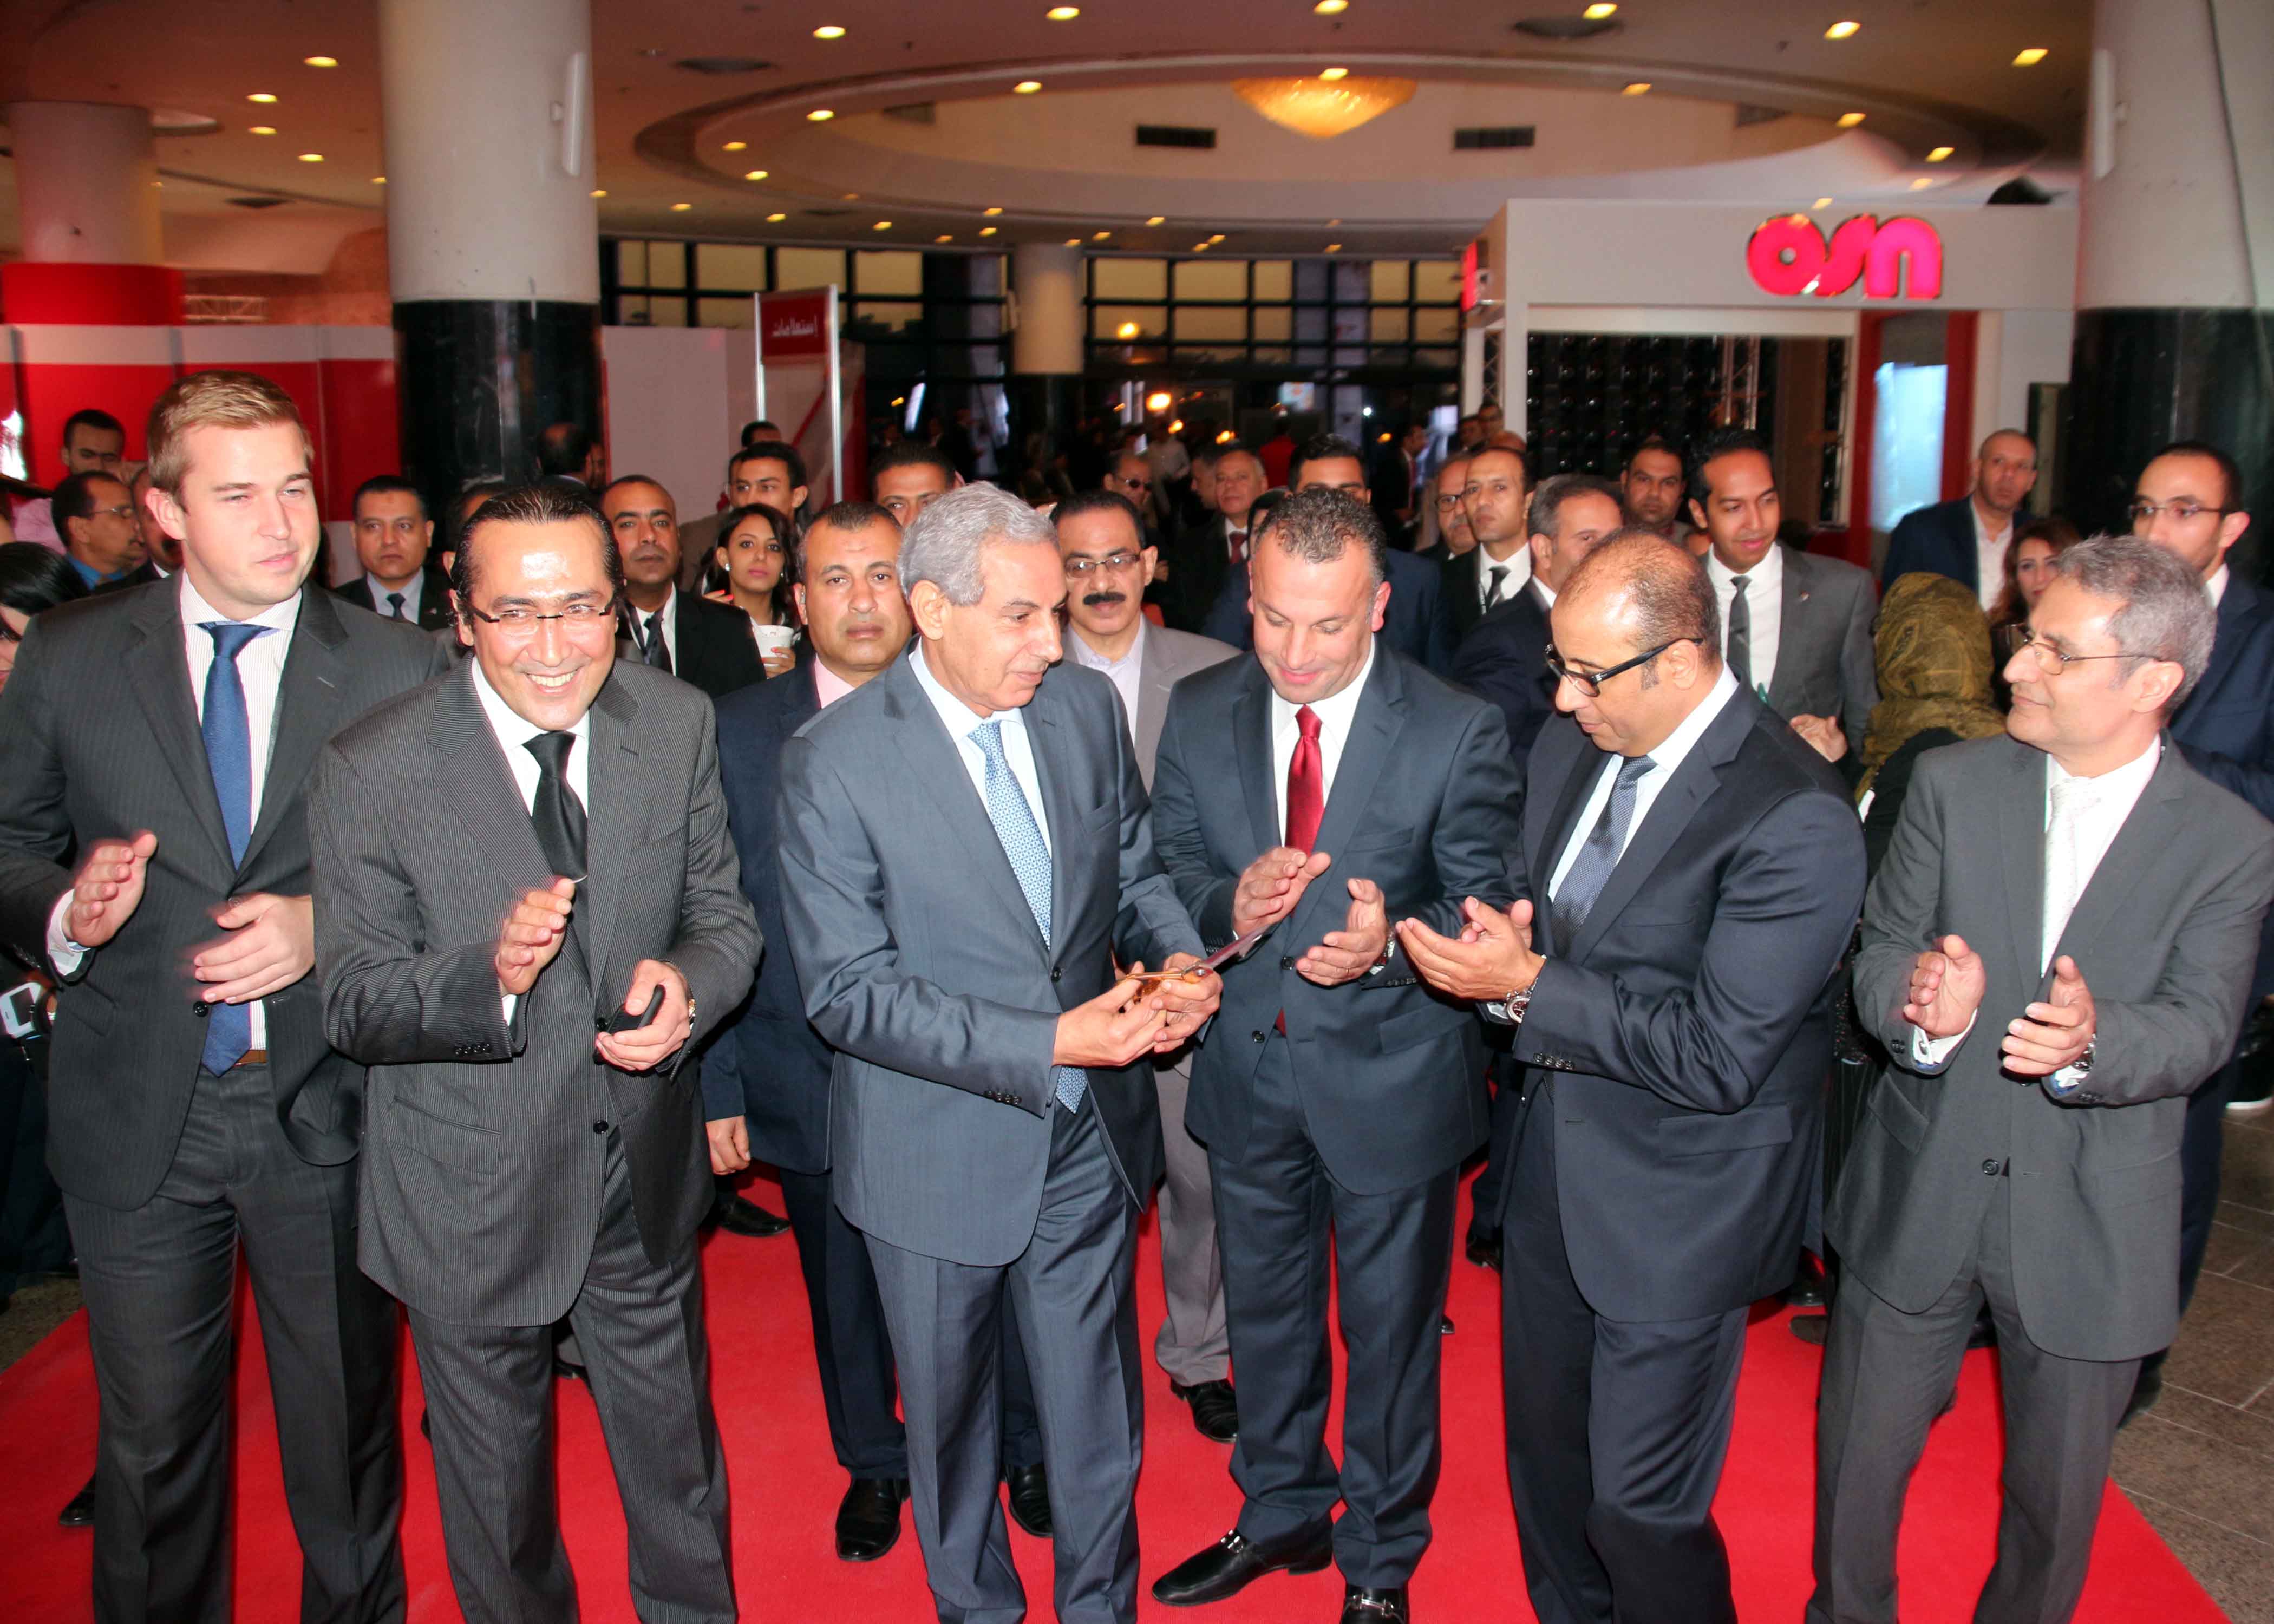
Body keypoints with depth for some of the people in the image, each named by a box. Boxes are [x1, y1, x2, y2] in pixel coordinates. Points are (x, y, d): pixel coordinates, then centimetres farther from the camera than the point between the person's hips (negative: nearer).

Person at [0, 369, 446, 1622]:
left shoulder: (399, 669, -4)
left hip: (326, 1108, -1)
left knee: (346, 1429, 15)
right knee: (151, 1441, 17)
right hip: (137, 1111, 1)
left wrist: (325, 926, -18)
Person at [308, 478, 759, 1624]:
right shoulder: (372, 770, -18)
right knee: (499, 1498, 22)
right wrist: (489, 973, -35)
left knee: (677, 1469, 25)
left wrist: (688, 982, -25)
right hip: (474, 1199, -2)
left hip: (645, 1176, 3)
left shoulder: (678, 726, -8)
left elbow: (724, 916, -1)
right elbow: (352, 1006, -14)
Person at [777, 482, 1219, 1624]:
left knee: (1096, 1415, 18)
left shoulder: (1086, 706, -3)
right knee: (950, 1414, 20)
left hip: (1088, 1140, 3)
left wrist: (1177, 954, -11)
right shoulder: (833, 762, -18)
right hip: (939, 1153, -3)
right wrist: (1048, 1042, -27)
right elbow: (846, 991, -19)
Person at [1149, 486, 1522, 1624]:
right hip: (1247, 1072, 4)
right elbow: (1164, 869, 0)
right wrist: (1229, 905, -22)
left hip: (1391, 1081, -3)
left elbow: (1486, 910, -11)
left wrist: (1388, 942, -31)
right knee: (1264, 1314, 23)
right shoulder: (1199, 715, -4)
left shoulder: (1458, 736, -14)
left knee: (1391, 1333, 15)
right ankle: (1280, 1515, 48)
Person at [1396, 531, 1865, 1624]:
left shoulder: (1795, 820, -24)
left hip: (1677, 1209, -7)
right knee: (1543, 1456, 23)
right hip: (1552, 1164, 7)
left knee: (1641, 1509, 5)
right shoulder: (1566, 750, 0)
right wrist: (1503, 954, -10)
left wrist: (1529, 988, -24)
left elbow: (1717, 1059, -25)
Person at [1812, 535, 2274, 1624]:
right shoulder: (1954, 785, -3)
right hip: (1919, 1194, 1)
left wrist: (2093, 1041, -35)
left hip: (2089, 1226, -1)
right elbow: (1882, 953, -5)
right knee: (1859, 1458, 14)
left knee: (2058, 1492, 18)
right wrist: (1922, 1009, -29)